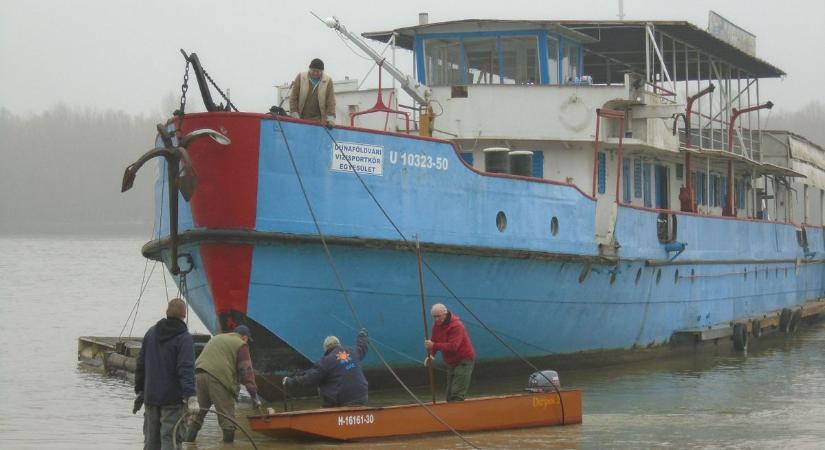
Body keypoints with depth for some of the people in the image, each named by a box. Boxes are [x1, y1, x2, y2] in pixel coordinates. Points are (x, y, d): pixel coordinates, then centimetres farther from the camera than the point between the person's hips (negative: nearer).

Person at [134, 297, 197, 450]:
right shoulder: (184, 337, -10)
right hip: (173, 399, -6)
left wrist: (139, 390, 20)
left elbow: (140, 364, 13)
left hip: (150, 397, 6)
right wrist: (190, 396, -25)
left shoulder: (151, 333, 9)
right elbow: (186, 369, -20)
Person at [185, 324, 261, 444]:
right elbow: (246, 371, 3)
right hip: (218, 377, -7)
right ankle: (228, 440, -3)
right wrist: (254, 396, 4)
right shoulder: (241, 345, 9)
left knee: (201, 409, 20)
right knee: (227, 414, -1)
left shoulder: (216, 338, 30)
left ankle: (189, 439, 23)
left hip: (199, 374, 7)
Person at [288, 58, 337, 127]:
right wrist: (294, 115, -4)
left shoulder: (328, 81, 3)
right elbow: (293, 97, 4)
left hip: (318, 120, -1)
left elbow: (331, 101, 2)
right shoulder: (300, 77, 4)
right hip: (301, 118, 1)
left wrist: (330, 119, -8)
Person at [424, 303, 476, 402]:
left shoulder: (456, 326, -23)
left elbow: (452, 346, -33)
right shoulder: (436, 325, 3)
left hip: (464, 361, -9)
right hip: (451, 363, 9)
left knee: (457, 394, -17)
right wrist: (431, 355, -16)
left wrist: (434, 346, -37)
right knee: (450, 395, 12)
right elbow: (434, 342, 5)